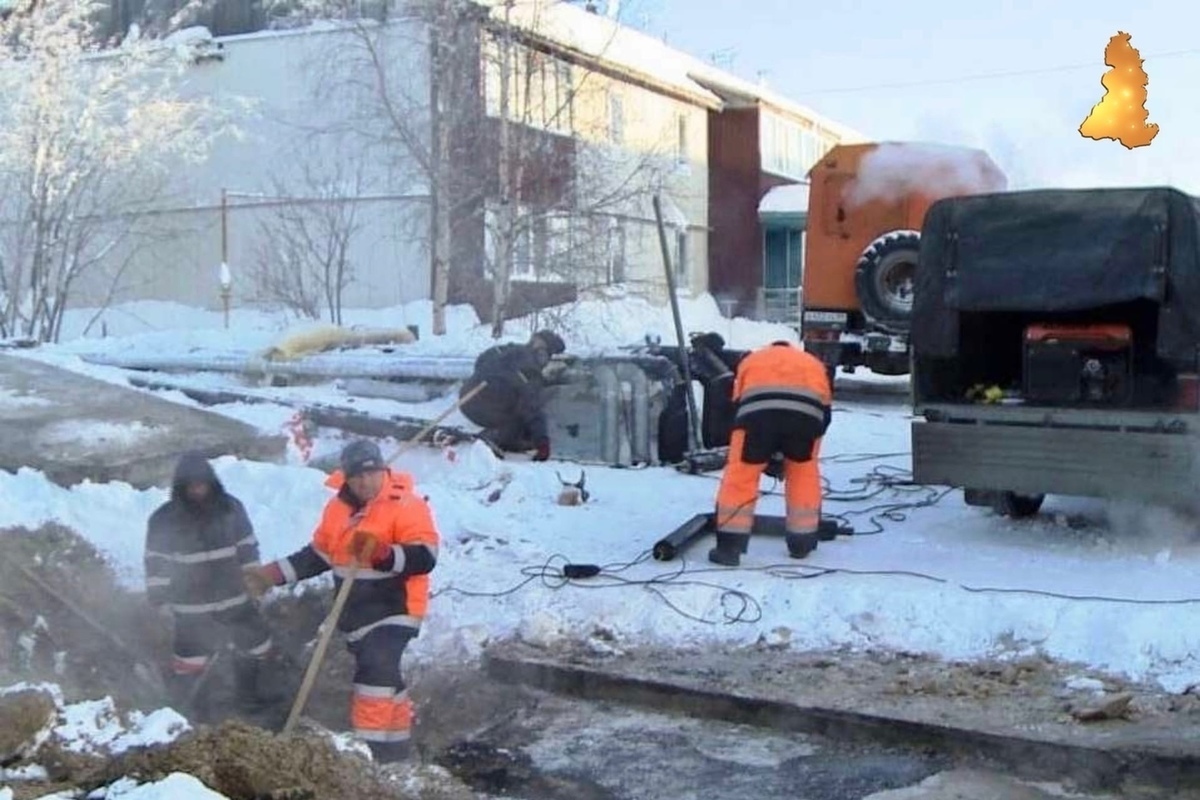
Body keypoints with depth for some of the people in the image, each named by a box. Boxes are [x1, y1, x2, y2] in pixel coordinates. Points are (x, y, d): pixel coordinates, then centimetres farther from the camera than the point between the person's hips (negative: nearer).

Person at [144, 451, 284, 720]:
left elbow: (247, 548, 6)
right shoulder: (165, 520, -12)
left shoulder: (231, 508, -4)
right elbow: (156, 562, -5)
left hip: (235, 597, 4)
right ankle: (178, 707, 26)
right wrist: (160, 598, -5)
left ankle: (256, 694, 36)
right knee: (191, 657, 6)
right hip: (192, 604, -3)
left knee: (256, 645, 16)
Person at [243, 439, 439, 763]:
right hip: (357, 611, 7)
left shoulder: (407, 505, -15)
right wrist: (274, 574, 10)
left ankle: (372, 747, -18)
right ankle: (395, 747, 29)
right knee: (383, 677, 16)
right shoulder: (339, 507, 7)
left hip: (393, 608, -7)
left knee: (376, 672, -21)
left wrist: (383, 553, -38)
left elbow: (425, 557, -23)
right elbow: (319, 554, 18)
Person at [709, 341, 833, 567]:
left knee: (740, 474, 9)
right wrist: (796, 452, 38)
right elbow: (825, 410, 32)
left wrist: (763, 455, 36)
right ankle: (802, 543, 29)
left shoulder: (751, 360, 37)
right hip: (807, 410, 2)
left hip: (758, 408, -1)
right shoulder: (813, 363, 39)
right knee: (804, 472, 22)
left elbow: (737, 403, 30)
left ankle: (729, 547, 6)